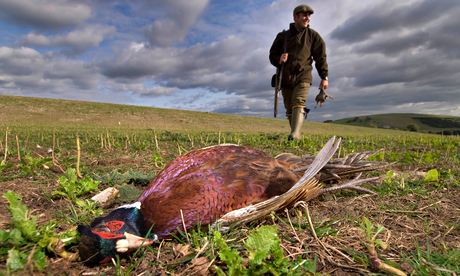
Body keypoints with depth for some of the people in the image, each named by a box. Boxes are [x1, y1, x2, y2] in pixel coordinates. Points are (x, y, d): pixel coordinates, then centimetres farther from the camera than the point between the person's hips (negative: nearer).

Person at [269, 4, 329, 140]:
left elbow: (320, 57, 7)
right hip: (285, 77, 3)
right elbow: (272, 55, 14)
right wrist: (279, 59, -10)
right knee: (289, 109, 5)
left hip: (303, 75, -3)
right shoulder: (283, 36, 11)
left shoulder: (313, 35, 9)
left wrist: (324, 77, -1)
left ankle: (295, 135, -34)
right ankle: (295, 134, 14)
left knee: (298, 104, -22)